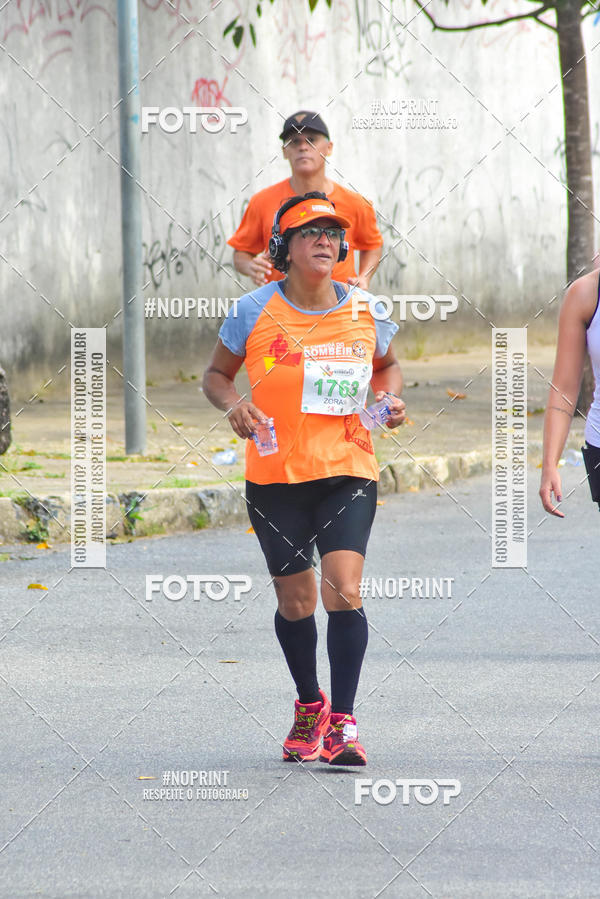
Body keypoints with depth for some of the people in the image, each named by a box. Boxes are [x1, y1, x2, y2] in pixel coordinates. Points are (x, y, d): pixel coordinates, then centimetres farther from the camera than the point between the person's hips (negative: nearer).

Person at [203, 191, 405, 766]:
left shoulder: (364, 310, 1)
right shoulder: (254, 311, -3)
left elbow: (386, 365, 20)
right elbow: (216, 374, 9)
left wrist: (391, 396, 0)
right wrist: (233, 405, -11)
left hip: (348, 470, 0)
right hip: (276, 476, 0)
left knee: (344, 591, -16)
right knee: (295, 602, 7)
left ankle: (343, 724, -13)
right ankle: (309, 704, 32)